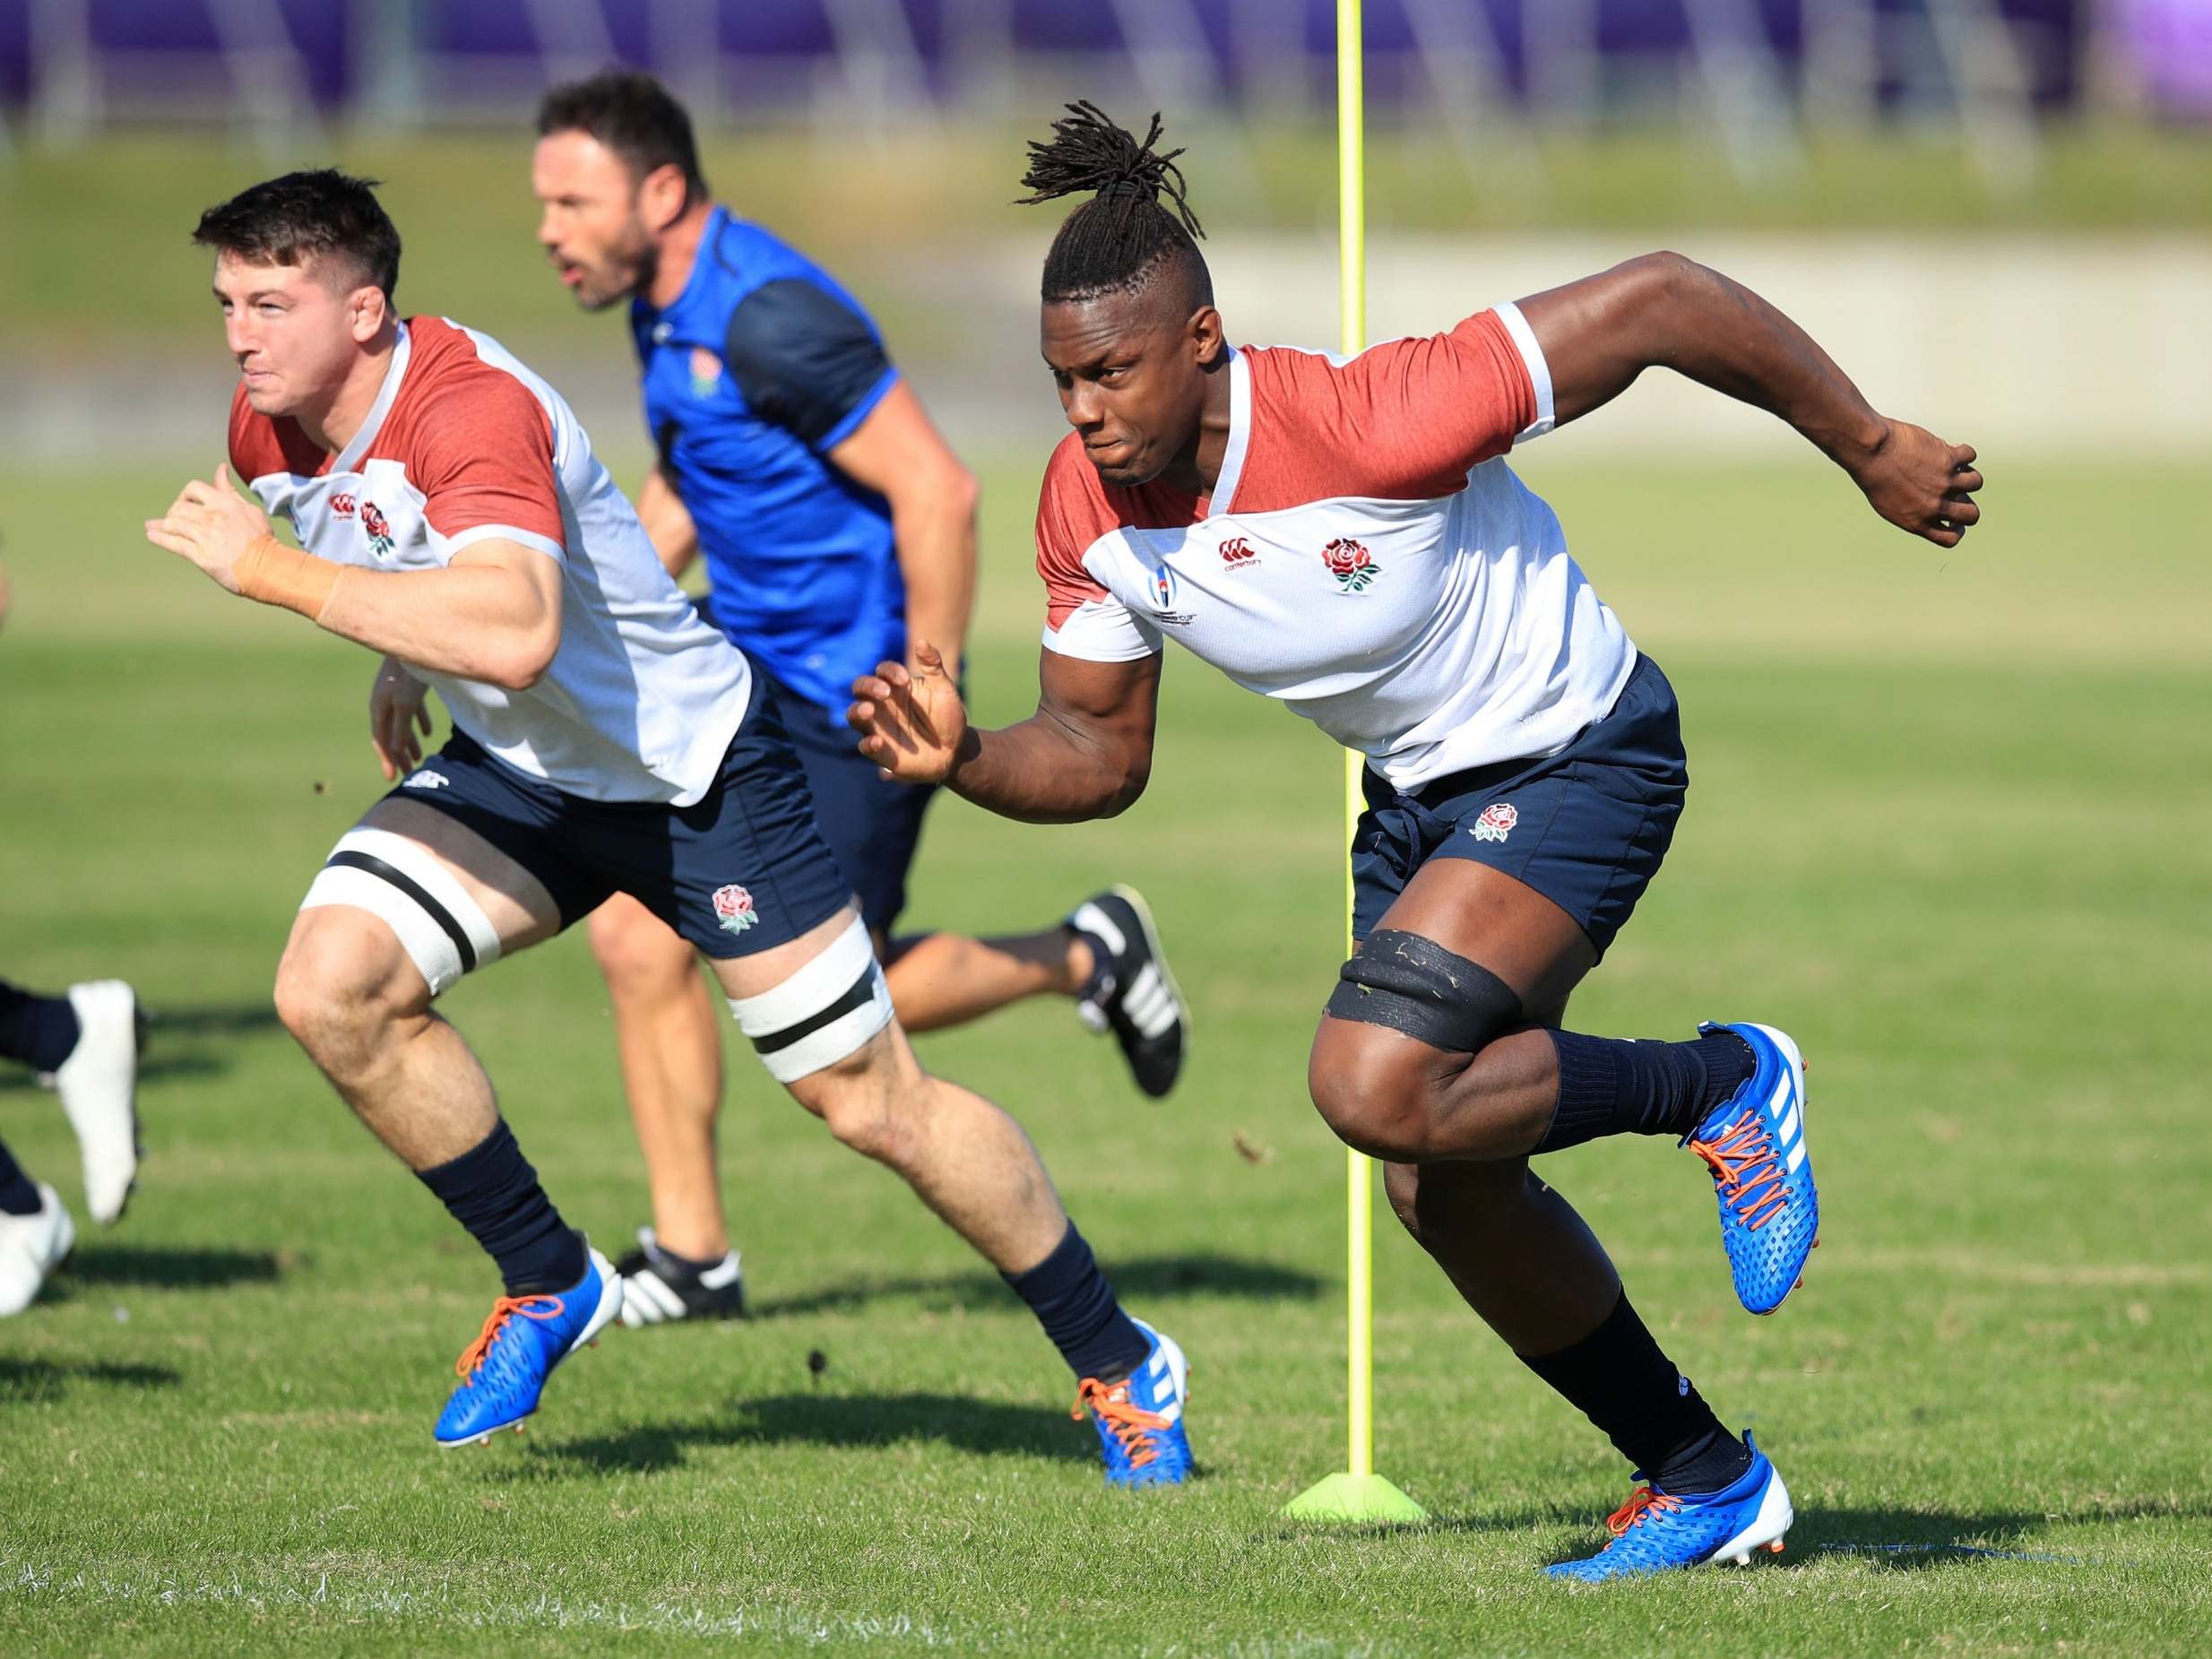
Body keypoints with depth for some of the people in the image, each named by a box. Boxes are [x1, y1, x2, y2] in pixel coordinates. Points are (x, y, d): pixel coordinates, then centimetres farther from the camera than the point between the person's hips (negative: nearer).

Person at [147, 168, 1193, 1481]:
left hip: (697, 769, -7)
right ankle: (551, 1282, 4)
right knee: (330, 986, -15)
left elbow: (515, 633, -51)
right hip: (515, 774, 7)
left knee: (872, 1102, -1)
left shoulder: (476, 411, -32)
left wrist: (275, 571, -45)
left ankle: (1120, 1362, 18)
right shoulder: (269, 426, -7)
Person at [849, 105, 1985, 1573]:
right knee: (1444, 1190, 11)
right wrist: (962, 760, -22)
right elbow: (1098, 751, 0)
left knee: (1378, 1089, -26)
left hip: (1581, 758, -8)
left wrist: (1873, 451, -17)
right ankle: (1709, 1482, 31)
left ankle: (1726, 1084, -1)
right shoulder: (1089, 512, -13)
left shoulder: (1367, 423, -34)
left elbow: (1659, 301, -27)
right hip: (1421, 792, 8)